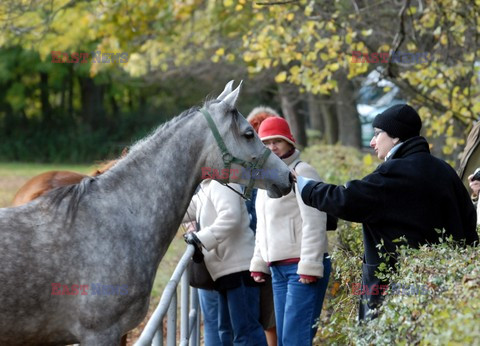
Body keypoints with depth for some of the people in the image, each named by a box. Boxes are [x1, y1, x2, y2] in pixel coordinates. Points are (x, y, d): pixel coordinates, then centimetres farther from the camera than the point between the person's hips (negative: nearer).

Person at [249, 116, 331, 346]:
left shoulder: (302, 172, -8)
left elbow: (314, 223, -16)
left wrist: (309, 265, -21)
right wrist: (259, 262, 17)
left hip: (302, 267, -9)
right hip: (277, 269, 9)